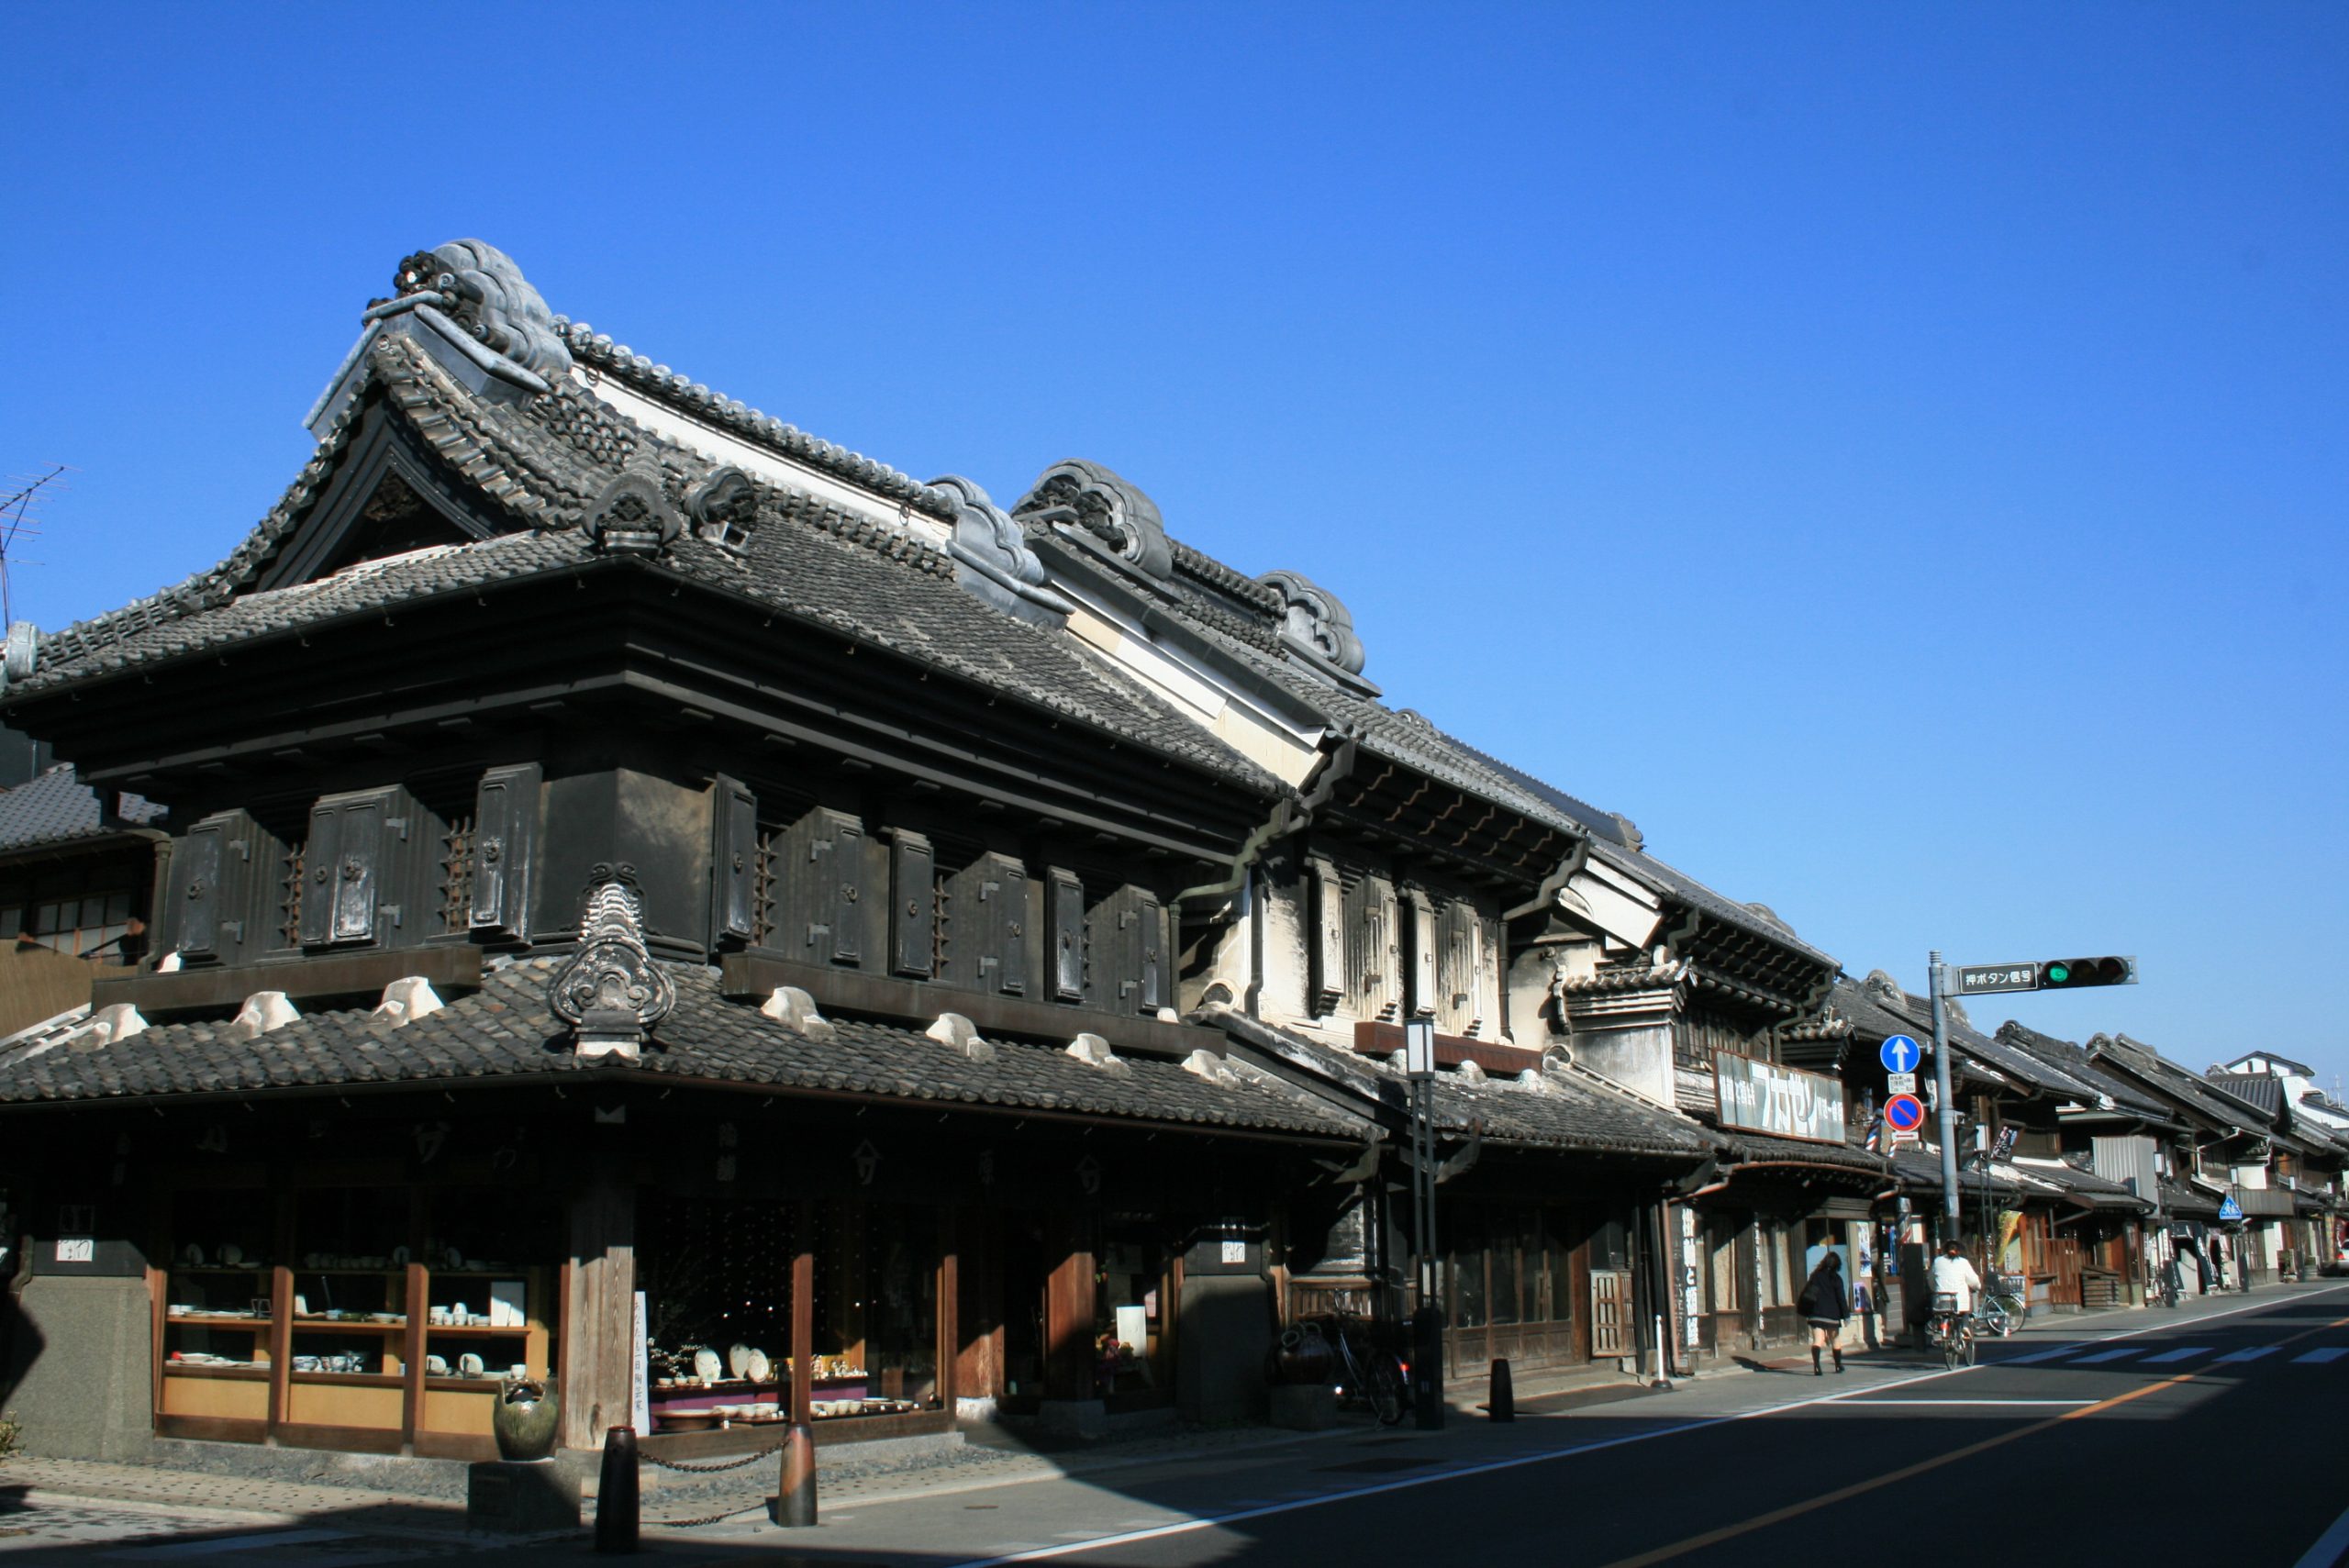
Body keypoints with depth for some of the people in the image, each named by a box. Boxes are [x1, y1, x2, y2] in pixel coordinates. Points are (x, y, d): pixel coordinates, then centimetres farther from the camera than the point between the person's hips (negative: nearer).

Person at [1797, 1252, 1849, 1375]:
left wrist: (1805, 1314, 18)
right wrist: (1845, 1315, -3)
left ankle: (1816, 1366, -26)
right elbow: (1841, 1298, -6)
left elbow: (1806, 1294, 11)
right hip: (1832, 1314, -1)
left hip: (1816, 1314, 1)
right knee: (1835, 1341, 16)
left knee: (1817, 1341, -8)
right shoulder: (1836, 1278, -2)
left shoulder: (1815, 1276, 8)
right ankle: (1838, 1366, 27)